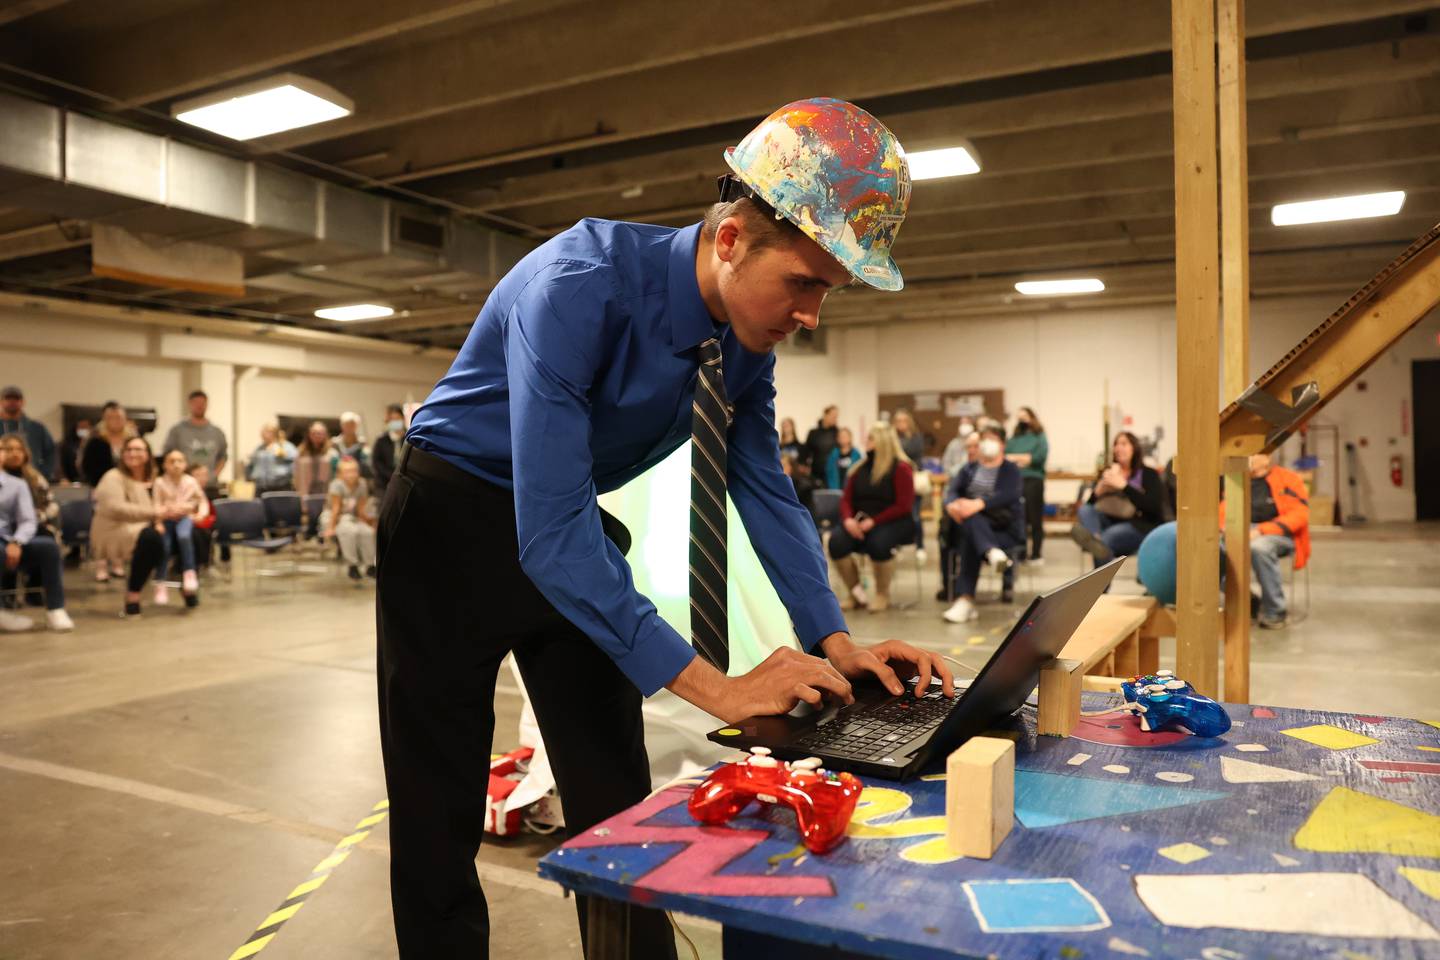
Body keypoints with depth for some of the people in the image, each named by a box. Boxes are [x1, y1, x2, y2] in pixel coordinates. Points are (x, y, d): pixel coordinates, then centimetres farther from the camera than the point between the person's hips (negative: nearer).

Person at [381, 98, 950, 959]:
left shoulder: (749, 338, -10)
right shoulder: (581, 285, -31)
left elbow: (766, 489, 1)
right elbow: (549, 529, -35)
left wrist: (833, 639, -12)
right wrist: (712, 685, -34)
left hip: (579, 537, 6)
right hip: (454, 526, -5)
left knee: (617, 801, 9)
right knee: (440, 819, 3)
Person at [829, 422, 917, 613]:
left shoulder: (901, 468, -4)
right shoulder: (860, 468, 13)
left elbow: (903, 505, -12)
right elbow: (846, 499, 8)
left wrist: (874, 521, -20)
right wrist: (848, 519, -14)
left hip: (894, 523, -5)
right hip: (861, 523, 5)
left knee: (877, 543, -38)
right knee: (836, 542, -25)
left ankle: (883, 595, -11)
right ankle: (854, 592, -5)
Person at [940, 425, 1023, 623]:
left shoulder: (1011, 470, 8)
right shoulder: (968, 469, 20)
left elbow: (1009, 495, -14)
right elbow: (952, 491, 2)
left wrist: (980, 503, -33)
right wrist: (953, 504, -25)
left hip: (1004, 528, -3)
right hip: (970, 523, 3)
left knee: (970, 540, -35)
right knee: (971, 520, -36)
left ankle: (964, 599, -43)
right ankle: (993, 553, -58)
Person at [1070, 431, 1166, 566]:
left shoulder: (1148, 474, 6)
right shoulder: (1106, 473, 18)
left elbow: (1154, 507, -11)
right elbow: (1089, 505, 13)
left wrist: (1124, 486, -16)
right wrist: (1098, 491, -9)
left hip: (1139, 526, -4)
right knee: (1084, 510, -31)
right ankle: (1094, 538, -63)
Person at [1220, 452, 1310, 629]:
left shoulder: (1288, 479, 5)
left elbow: (1299, 514, -8)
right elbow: (1224, 511, 17)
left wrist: (1261, 530, -19)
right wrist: (1228, 528, -7)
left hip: (1279, 535, -4)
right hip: (1244, 534, 4)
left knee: (1259, 547, -40)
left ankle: (1274, 611, -22)